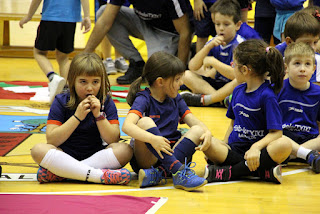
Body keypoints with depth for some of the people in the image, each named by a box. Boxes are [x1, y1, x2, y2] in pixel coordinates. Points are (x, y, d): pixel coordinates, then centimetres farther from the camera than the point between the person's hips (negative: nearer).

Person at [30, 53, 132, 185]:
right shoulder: (61, 102, -3)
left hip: (96, 156, 1)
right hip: (65, 156, -1)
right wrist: (77, 117, -19)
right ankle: (100, 176, -37)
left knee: (125, 149, -26)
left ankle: (58, 174, -30)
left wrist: (99, 115, -17)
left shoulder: (106, 103, 2)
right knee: (39, 150, -30)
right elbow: (51, 140, -12)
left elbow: (114, 140, -5)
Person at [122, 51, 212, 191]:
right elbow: (127, 126, -24)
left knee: (198, 130, -15)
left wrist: (207, 132, -18)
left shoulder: (176, 99, 14)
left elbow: (194, 121, 6)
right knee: (145, 122, -29)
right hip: (146, 158, -5)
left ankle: (160, 172, -33)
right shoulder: (143, 99, -6)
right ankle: (179, 172, -41)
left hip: (171, 156, 5)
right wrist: (152, 139, -40)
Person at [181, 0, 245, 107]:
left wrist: (212, 61, -19)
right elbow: (193, 67, -4)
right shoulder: (214, 43, 3)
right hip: (217, 84, 6)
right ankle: (222, 98, -24)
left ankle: (202, 99, -28)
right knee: (187, 75, -10)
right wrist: (209, 46, -15)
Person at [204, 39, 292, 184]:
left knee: (285, 145, -35)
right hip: (234, 149, 5)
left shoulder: (267, 95, -7)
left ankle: (230, 172, -31)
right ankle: (262, 171, -26)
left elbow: (276, 132, -13)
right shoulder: (238, 91, 14)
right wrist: (223, 147, 6)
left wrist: (256, 147, -29)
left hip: (258, 152, -5)